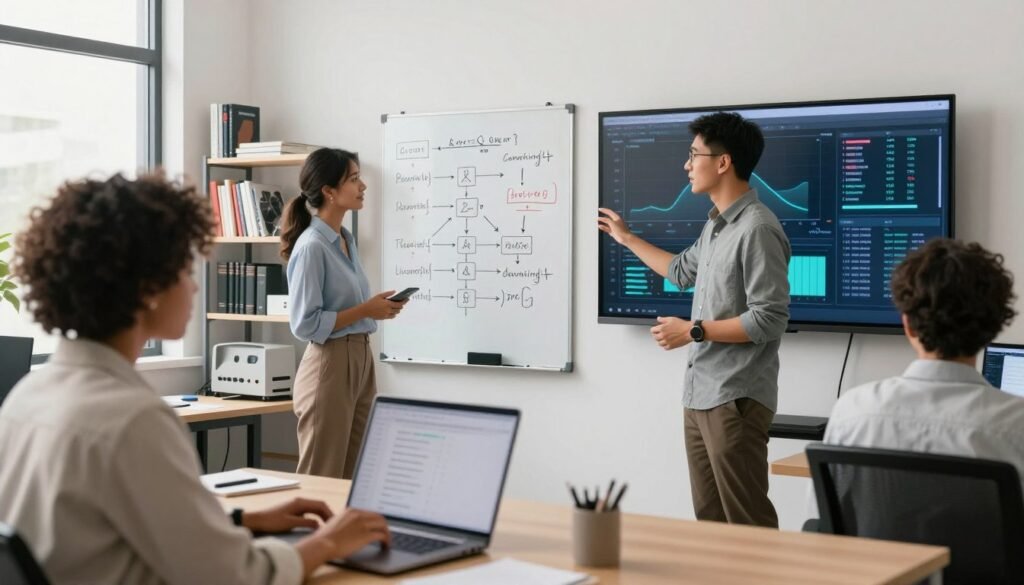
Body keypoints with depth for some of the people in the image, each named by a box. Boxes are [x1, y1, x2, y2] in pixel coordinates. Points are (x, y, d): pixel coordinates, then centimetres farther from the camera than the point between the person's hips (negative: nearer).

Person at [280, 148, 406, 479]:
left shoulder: (346, 239, 11)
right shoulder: (311, 246, -16)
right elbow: (304, 324, -19)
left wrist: (377, 307, 5)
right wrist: (365, 311, -17)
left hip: (361, 360, 9)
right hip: (329, 365, -9)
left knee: (354, 477, 13)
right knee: (322, 480, 0)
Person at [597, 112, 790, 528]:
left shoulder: (757, 229, -15)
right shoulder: (716, 225, 14)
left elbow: (770, 320, -19)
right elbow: (682, 271, 34)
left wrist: (694, 330, -14)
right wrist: (626, 238, 38)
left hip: (735, 399, -9)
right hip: (700, 395, 9)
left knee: (748, 524, -6)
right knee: (709, 519, 12)